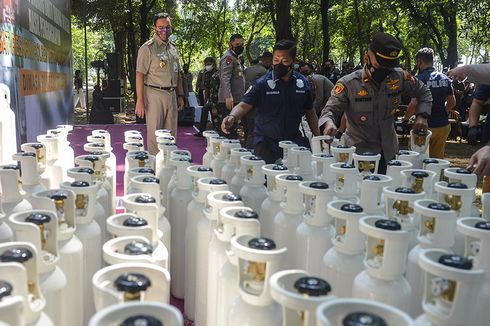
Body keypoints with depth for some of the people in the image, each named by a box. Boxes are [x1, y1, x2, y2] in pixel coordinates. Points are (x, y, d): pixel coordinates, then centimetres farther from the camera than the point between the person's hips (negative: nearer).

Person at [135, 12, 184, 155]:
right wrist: (140, 101, -18)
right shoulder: (148, 48, -6)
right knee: (155, 134, -4)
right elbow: (140, 75, -12)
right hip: (155, 95, -7)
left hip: (171, 94, 7)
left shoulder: (173, 48, 15)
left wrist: (180, 95, 16)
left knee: (171, 134, 9)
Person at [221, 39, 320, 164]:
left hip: (295, 141, 3)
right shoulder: (262, 83, -7)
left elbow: (310, 113, 13)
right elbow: (243, 106, -14)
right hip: (266, 144, -3)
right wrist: (233, 117, -35)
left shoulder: (303, 83, 4)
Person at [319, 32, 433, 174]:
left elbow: (423, 93, 11)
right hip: (358, 152, -3)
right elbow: (330, 110, -17)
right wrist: (329, 123, -40)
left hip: (389, 151, 4)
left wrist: (422, 116, -5)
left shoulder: (399, 77, -5)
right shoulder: (348, 84, -15)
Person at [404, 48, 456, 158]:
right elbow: (452, 103, 11)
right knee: (437, 159, 13)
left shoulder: (420, 79, -14)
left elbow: (414, 104, -22)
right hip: (443, 125, 6)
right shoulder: (445, 78, 6)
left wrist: (405, 119, -8)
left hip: (426, 126, -6)